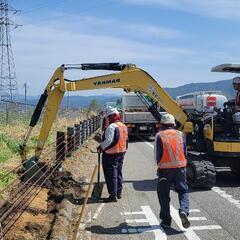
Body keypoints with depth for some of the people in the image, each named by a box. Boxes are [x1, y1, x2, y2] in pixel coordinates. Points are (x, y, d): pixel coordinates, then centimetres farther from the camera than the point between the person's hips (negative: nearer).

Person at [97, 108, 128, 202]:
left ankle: (113, 195, -1)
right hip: (122, 152, 9)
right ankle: (119, 193, 25)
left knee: (111, 175, -2)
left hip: (111, 154, -9)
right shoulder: (124, 126, 10)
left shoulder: (111, 127, -19)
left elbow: (108, 141, -24)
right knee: (118, 173, 17)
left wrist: (101, 147, -10)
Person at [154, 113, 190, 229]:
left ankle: (166, 220, 12)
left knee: (163, 195, 9)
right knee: (183, 191, 14)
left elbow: (157, 154, -2)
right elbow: (185, 152, 8)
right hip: (180, 167, 2)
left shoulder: (159, 135, -3)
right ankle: (184, 211, -11)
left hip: (165, 168, -2)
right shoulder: (180, 134, 5)